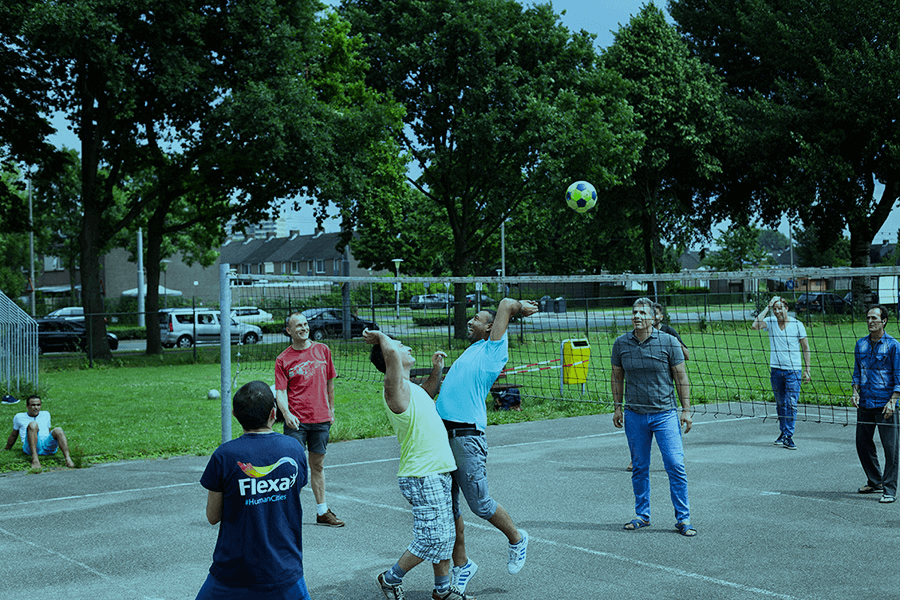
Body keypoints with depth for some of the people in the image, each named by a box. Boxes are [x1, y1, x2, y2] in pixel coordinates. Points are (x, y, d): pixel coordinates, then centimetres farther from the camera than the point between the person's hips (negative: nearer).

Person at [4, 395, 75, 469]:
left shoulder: (45, 414, 26)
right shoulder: (19, 417, 18)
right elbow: (13, 435, 28)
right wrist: (6, 449, 34)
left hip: (48, 446, 3)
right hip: (30, 448, -3)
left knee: (58, 430, -29)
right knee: (33, 424, -32)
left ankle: (68, 459, -51)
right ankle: (35, 459, -52)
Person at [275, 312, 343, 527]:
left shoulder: (322, 350, 6)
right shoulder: (283, 359, -2)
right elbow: (280, 391, -7)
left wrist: (331, 410, 17)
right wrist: (286, 414, -23)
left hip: (321, 419, 3)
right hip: (297, 420, -3)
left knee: (318, 465, 12)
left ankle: (322, 512, 19)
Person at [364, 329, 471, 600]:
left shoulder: (411, 388, 14)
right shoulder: (394, 389, -14)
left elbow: (423, 396, 39)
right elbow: (390, 353, -32)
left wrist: (436, 371, 22)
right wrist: (381, 337, -11)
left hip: (438, 473, 9)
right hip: (421, 477, -9)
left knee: (445, 535, 14)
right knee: (432, 537, -7)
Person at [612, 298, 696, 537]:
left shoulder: (668, 342, -5)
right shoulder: (621, 344, 2)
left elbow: (681, 377, -1)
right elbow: (617, 377, 13)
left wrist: (686, 410, -3)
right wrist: (617, 407, 10)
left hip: (665, 414, -2)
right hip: (634, 416, 2)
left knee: (675, 465, -7)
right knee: (639, 468, 10)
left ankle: (683, 518, 3)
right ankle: (642, 515, 22)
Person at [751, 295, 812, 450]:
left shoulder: (797, 325, -3)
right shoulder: (770, 322, 1)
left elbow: (805, 347, 3)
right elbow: (755, 325, -19)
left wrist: (807, 370, 0)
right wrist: (768, 307, -15)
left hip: (793, 370, -3)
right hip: (776, 369, 3)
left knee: (791, 403, -8)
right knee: (780, 404, 11)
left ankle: (788, 436, -5)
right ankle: (783, 432, 22)